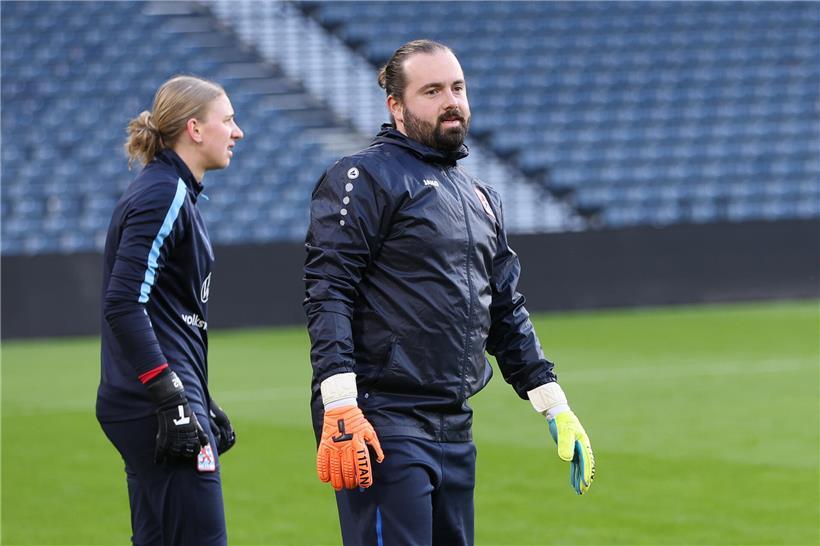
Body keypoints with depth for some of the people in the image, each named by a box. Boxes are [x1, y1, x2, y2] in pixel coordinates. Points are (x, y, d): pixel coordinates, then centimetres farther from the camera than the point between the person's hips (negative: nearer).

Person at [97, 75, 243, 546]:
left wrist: (200, 401, 24)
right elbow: (124, 304, -21)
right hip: (156, 408, -10)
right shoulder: (164, 196, -12)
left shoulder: (174, 193, 18)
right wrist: (172, 398, -23)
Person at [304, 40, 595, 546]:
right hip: (382, 423, -8)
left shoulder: (481, 198, 21)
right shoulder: (366, 178, -4)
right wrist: (339, 408, -23)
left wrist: (555, 407, 18)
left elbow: (507, 313, 26)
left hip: (455, 428, 8)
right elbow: (328, 295, -13)